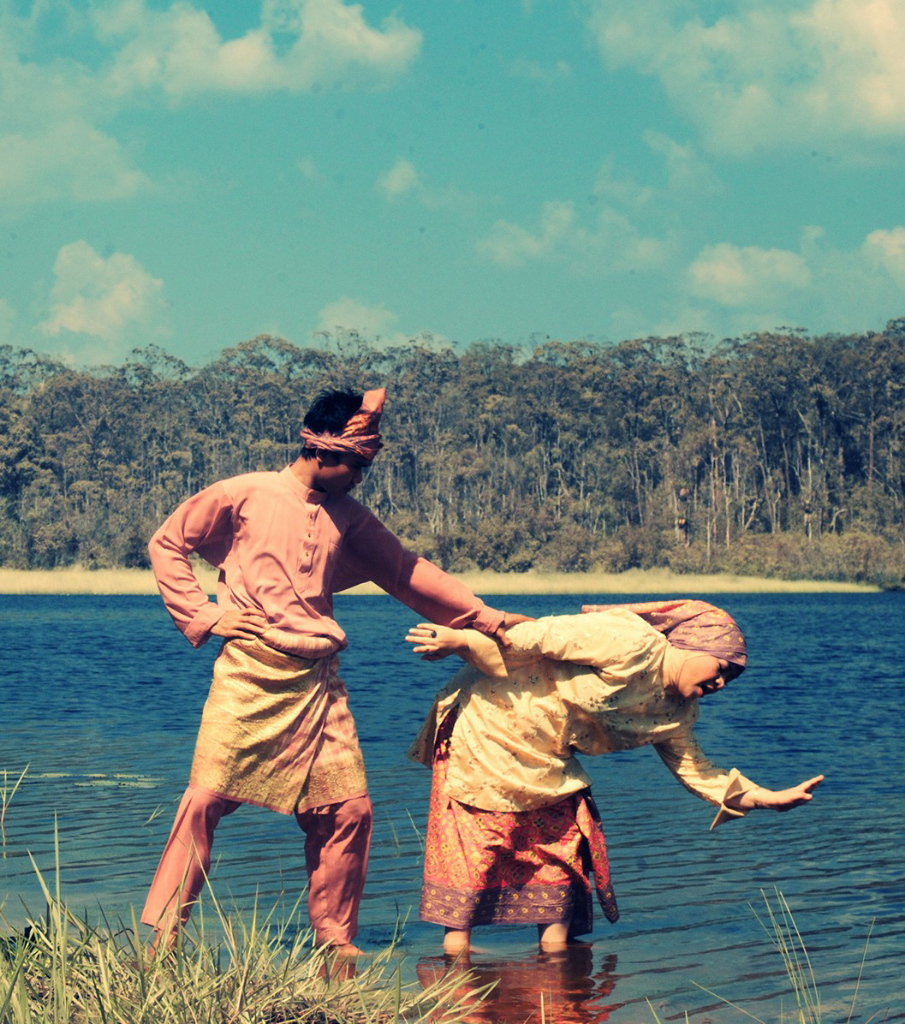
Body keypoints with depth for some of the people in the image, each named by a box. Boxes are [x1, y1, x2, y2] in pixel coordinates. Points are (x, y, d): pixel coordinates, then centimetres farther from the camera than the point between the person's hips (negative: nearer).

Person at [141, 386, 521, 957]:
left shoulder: (349, 518, 15)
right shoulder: (245, 496, 2)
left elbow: (408, 572, 20)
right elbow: (167, 543, 9)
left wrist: (488, 620, 17)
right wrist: (202, 615, -1)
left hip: (319, 684, 5)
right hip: (250, 675, -4)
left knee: (348, 807, -1)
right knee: (207, 798, -9)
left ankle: (335, 939, 13)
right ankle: (163, 935, 0)